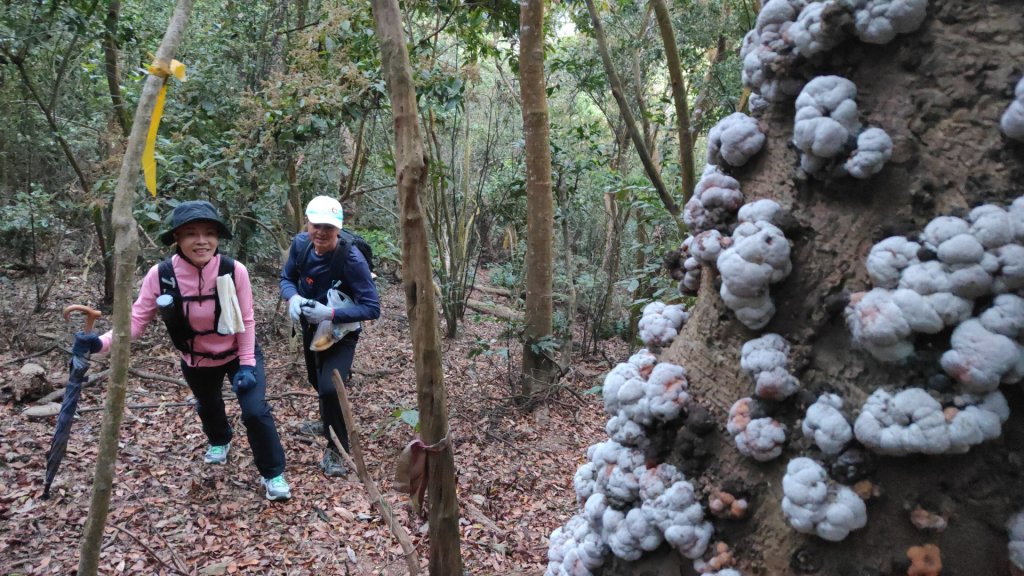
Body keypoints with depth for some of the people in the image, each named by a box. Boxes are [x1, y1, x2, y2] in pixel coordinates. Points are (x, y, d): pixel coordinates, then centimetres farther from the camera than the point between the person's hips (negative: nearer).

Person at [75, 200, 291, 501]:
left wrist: (246, 364, -20)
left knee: (255, 411, -16)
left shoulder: (234, 271, -28)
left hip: (239, 354, -2)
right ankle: (220, 441, 65)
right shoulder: (160, 275, -27)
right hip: (196, 359, 3)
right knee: (208, 407, 28)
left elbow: (246, 321, -18)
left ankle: (273, 474, 8)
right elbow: (137, 318, -21)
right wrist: (102, 342, -37)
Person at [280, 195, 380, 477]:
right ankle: (329, 423, 61)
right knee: (317, 381, 26)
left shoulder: (352, 258, -33)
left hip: (341, 331, -6)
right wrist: (293, 298, -25)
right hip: (310, 327, 6)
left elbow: (372, 308, -32)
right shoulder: (301, 243, -18)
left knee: (329, 388, -22)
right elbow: (287, 278, -2)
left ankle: (336, 449, 5)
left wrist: (330, 313, -42)